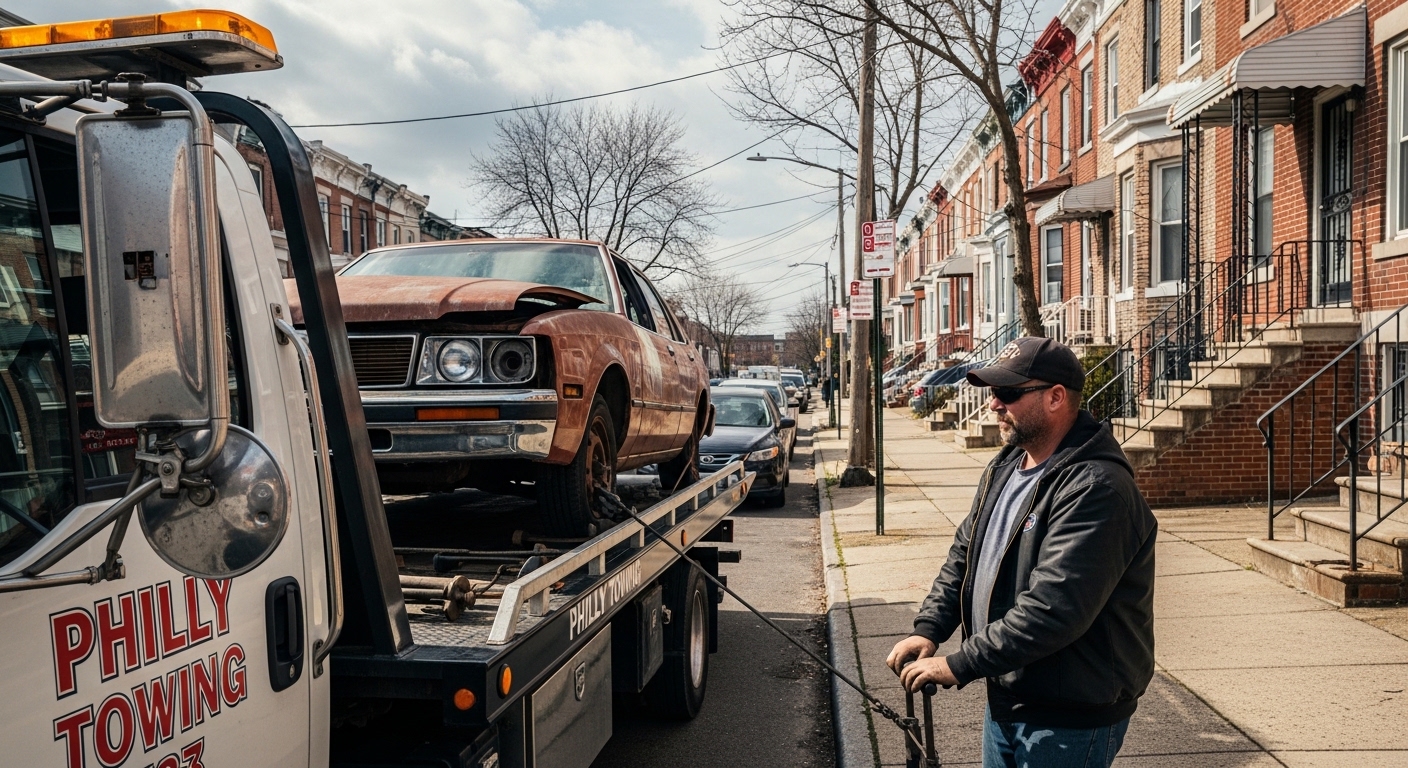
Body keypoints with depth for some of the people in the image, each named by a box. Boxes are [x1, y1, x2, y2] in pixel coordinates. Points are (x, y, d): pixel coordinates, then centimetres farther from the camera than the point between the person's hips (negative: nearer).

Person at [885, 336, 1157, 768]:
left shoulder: (1095, 489, -25)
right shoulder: (1004, 467, 7)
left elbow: (1051, 610, -31)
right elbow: (963, 554, 11)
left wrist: (958, 666, -26)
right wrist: (928, 630, -2)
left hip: (1070, 719, -8)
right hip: (1005, 700, 8)